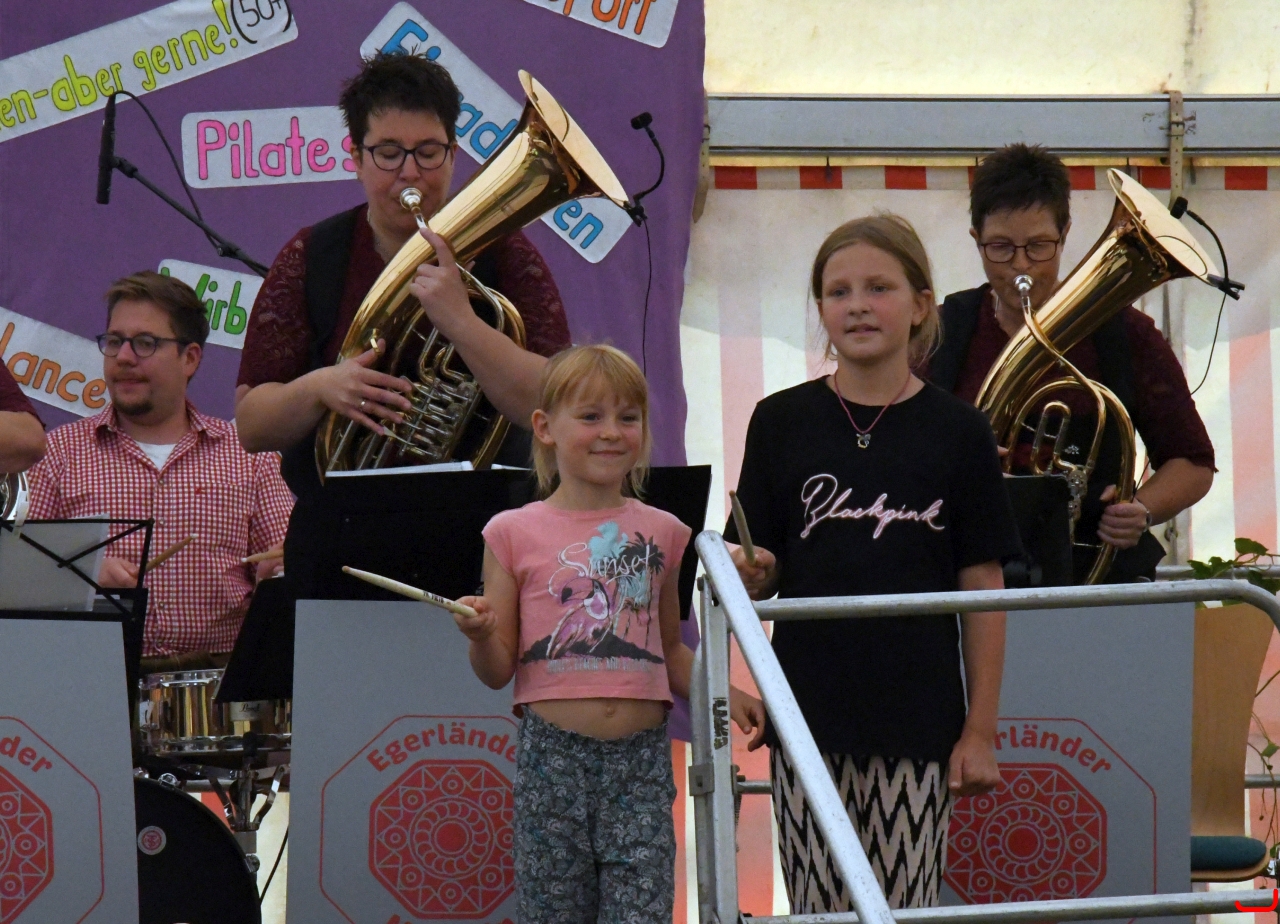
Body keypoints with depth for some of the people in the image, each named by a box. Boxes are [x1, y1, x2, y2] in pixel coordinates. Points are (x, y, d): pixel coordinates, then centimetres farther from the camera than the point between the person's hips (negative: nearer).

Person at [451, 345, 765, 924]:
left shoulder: (661, 533, 11)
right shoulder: (515, 534, 3)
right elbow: (498, 671, 5)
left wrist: (722, 696, 7)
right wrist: (480, 635, -16)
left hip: (642, 758, 2)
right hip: (552, 756, -1)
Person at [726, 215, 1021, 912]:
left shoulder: (956, 432, 1)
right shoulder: (783, 423, 4)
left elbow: (982, 589, 2)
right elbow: (761, 578, 7)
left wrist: (981, 730, -1)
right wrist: (749, 575, -17)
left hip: (917, 722, -1)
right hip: (810, 716, 1)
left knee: (907, 912, 1)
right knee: (819, 911, 3)